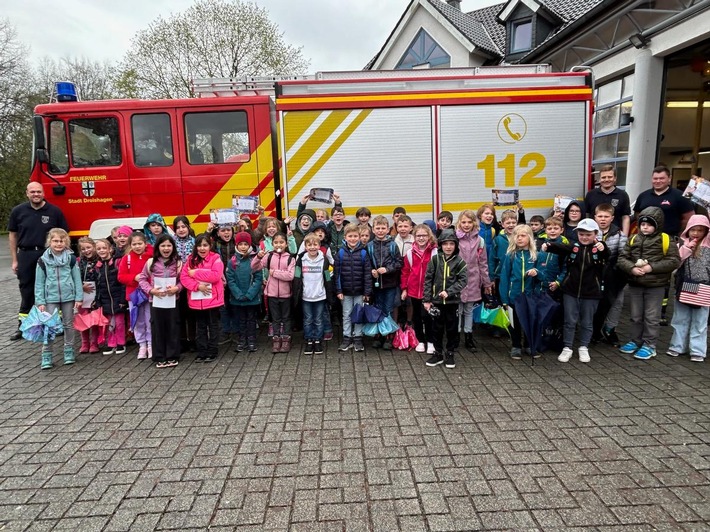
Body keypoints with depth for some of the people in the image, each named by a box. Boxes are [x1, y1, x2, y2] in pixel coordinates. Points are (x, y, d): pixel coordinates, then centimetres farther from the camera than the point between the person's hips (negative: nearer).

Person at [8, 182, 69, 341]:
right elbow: (12, 235, 9)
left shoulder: (54, 211, 0)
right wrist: (14, 260, 6)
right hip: (26, 255, 2)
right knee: (27, 290, 10)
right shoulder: (18, 211, 4)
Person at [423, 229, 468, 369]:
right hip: (436, 301, 1)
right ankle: (438, 353, 25)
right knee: (437, 328, 10)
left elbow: (463, 280, -8)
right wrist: (427, 299, -3)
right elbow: (428, 280, 0)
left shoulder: (459, 261, -3)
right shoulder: (435, 259, -1)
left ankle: (450, 354, 24)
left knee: (452, 329, 9)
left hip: (452, 301, -1)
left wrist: (449, 291, -20)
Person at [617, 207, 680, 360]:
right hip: (635, 285, 4)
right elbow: (622, 258, 0)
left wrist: (652, 267, -20)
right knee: (636, 316, 15)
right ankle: (635, 341, 29)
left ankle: (649, 345, 16)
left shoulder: (666, 240, -6)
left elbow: (674, 261, -11)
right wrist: (632, 268, -19)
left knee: (651, 317, 5)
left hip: (656, 286, -3)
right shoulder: (633, 239, 2)